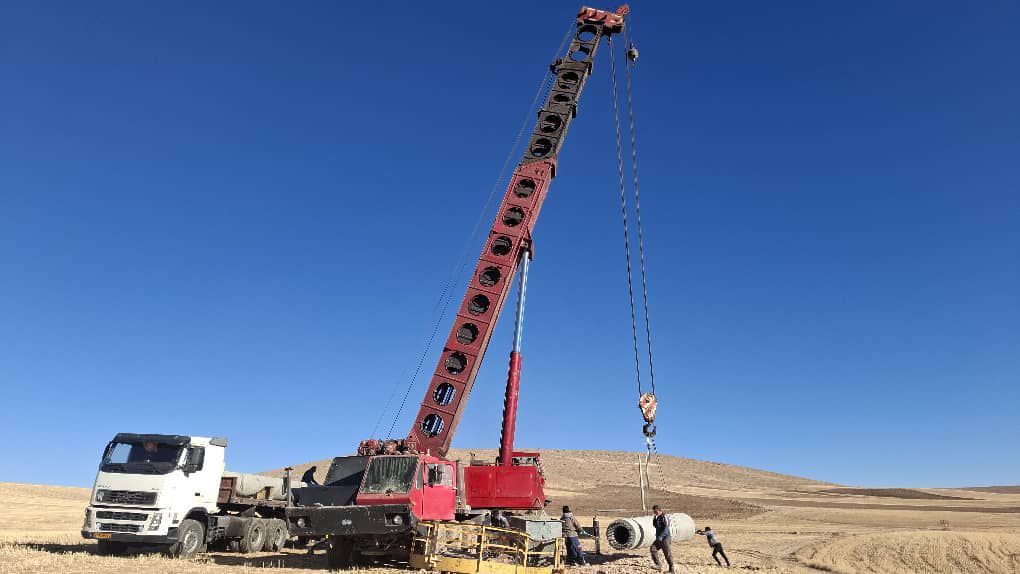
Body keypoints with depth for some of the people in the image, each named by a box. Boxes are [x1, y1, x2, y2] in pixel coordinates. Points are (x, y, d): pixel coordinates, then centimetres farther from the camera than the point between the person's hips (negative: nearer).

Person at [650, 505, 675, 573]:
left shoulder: (664, 517, -14)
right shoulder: (658, 517, 12)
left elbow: (666, 528, -21)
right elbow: (654, 525, 20)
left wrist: (660, 536, -26)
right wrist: (654, 518, 4)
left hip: (665, 538, -9)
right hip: (659, 538, 9)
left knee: (667, 553, -5)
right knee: (653, 548, -3)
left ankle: (671, 569, 3)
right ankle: (658, 565, 2)